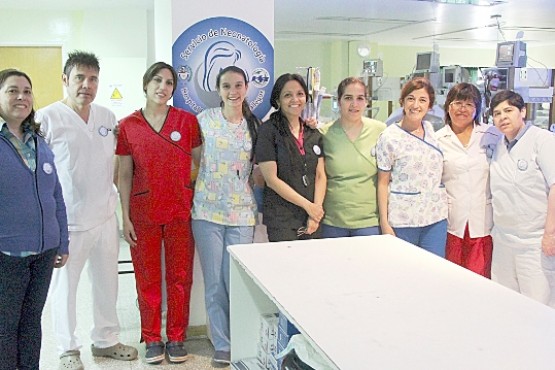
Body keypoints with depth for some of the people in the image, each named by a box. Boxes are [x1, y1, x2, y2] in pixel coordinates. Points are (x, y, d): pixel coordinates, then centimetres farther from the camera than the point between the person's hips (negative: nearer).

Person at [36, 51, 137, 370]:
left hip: (105, 217, 5)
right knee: (65, 286, 8)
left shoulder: (107, 117, 7)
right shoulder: (47, 118, -10)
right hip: (68, 221, -5)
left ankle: (106, 340, 33)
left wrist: (119, 198, 11)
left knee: (107, 283, 16)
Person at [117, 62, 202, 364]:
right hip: (143, 212, 0)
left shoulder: (187, 120, 0)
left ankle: (176, 338, 24)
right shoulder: (128, 126, 1)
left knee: (180, 277, 7)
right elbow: (124, 175, 3)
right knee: (147, 278, 9)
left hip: (180, 210, 0)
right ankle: (152, 339, 25)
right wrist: (125, 217, -1)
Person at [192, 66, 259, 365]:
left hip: (242, 213, 2)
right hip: (208, 211, -1)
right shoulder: (206, 119, 0)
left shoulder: (254, 124, 8)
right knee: (214, 281, 5)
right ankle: (222, 344, 20)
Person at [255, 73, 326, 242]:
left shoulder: (314, 133, 11)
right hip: (281, 220, -5)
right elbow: (271, 179, -11)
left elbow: (320, 175, 8)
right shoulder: (268, 131, -6)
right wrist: (307, 205, -11)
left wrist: (317, 209, -7)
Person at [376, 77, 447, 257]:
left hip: (436, 217, 5)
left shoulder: (430, 129, 8)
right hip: (403, 220, -5)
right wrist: (384, 223, -10)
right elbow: (383, 183, -6)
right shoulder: (389, 137, -8)